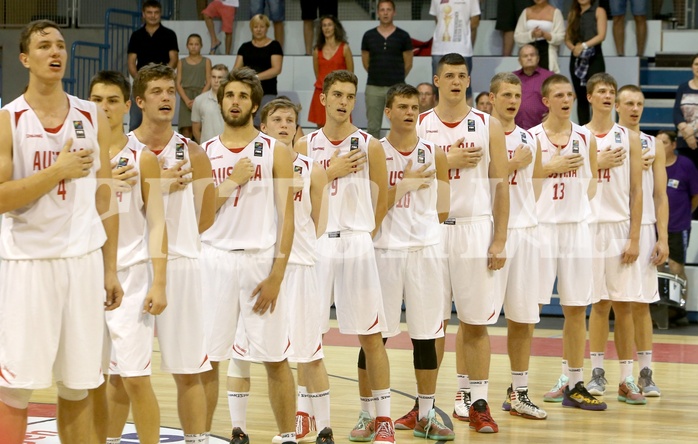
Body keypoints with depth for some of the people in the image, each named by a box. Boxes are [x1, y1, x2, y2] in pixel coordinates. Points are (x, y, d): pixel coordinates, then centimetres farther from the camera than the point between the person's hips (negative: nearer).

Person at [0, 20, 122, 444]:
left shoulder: (94, 118, 8)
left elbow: (104, 199, 11)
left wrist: (110, 269, 9)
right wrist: (57, 171, -17)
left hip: (83, 261, 3)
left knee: (78, 385, 7)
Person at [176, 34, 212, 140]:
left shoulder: (206, 61, 7)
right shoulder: (182, 62, 10)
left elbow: (209, 82, 0)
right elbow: (178, 83, 4)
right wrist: (187, 100, -11)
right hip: (186, 98, 1)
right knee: (186, 131, -7)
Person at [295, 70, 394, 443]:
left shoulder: (370, 146, 1)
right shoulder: (305, 145, 6)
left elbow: (382, 200, 6)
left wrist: (366, 234, 2)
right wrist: (330, 172, -10)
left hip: (357, 245, -2)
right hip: (315, 245, 2)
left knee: (370, 335, 0)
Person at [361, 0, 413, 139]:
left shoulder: (403, 36, -1)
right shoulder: (369, 36, 3)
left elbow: (408, 63, 6)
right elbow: (365, 62, 12)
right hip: (373, 87, 1)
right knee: (373, 127, 5)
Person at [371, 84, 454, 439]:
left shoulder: (434, 153, 6)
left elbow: (443, 209, 13)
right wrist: (405, 184, -15)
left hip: (425, 250, 2)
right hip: (384, 250, -2)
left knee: (426, 336, 6)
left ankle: (425, 416, 14)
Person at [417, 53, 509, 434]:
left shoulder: (488, 126, 3)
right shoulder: (419, 126, 4)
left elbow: (501, 185, 3)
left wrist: (499, 240, -3)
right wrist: (447, 162, -12)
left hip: (475, 228, 0)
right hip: (431, 228, 0)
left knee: (475, 322, 2)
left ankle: (477, 403, 8)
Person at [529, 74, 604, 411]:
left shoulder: (585, 137, 6)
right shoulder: (530, 138, -3)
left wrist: (582, 203, 2)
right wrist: (550, 168, -13)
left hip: (577, 227, 3)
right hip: (540, 227, -3)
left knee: (576, 308, 7)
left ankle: (574, 384, 15)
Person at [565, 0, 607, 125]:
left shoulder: (598, 11, 2)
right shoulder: (573, 14, 14)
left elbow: (601, 35, -9)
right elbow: (567, 38, 11)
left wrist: (584, 46, -20)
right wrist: (573, 48, -10)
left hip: (594, 59, -4)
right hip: (576, 60, 4)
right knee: (581, 98, 4)